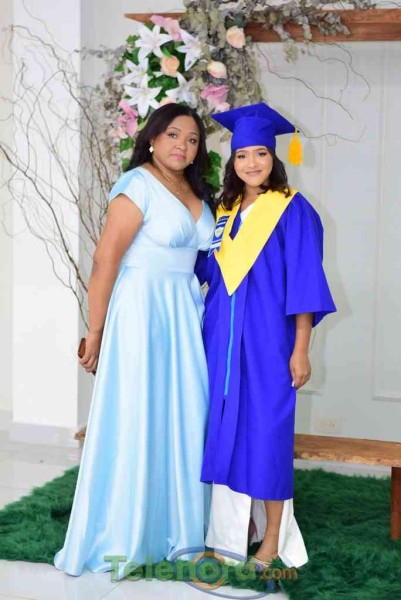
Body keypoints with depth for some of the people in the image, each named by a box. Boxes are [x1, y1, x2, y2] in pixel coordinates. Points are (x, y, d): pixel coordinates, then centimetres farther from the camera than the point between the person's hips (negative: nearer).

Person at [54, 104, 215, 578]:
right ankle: (119, 538, 11)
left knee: (182, 419, 7)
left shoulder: (194, 192, 13)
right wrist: (95, 333, -13)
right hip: (141, 309, -7)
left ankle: (174, 524, 21)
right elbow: (105, 259, -14)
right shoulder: (138, 185, -11)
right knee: (135, 421, -1)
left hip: (184, 312, 7)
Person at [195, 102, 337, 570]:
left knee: (267, 431, -2)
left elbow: (304, 282, -9)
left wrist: (300, 350, -13)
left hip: (268, 337, -5)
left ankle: (273, 540, 9)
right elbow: (203, 269, 18)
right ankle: (236, 524, 23)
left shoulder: (292, 210, -5)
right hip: (223, 336, 6)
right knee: (226, 429, 8)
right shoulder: (224, 211, 11)